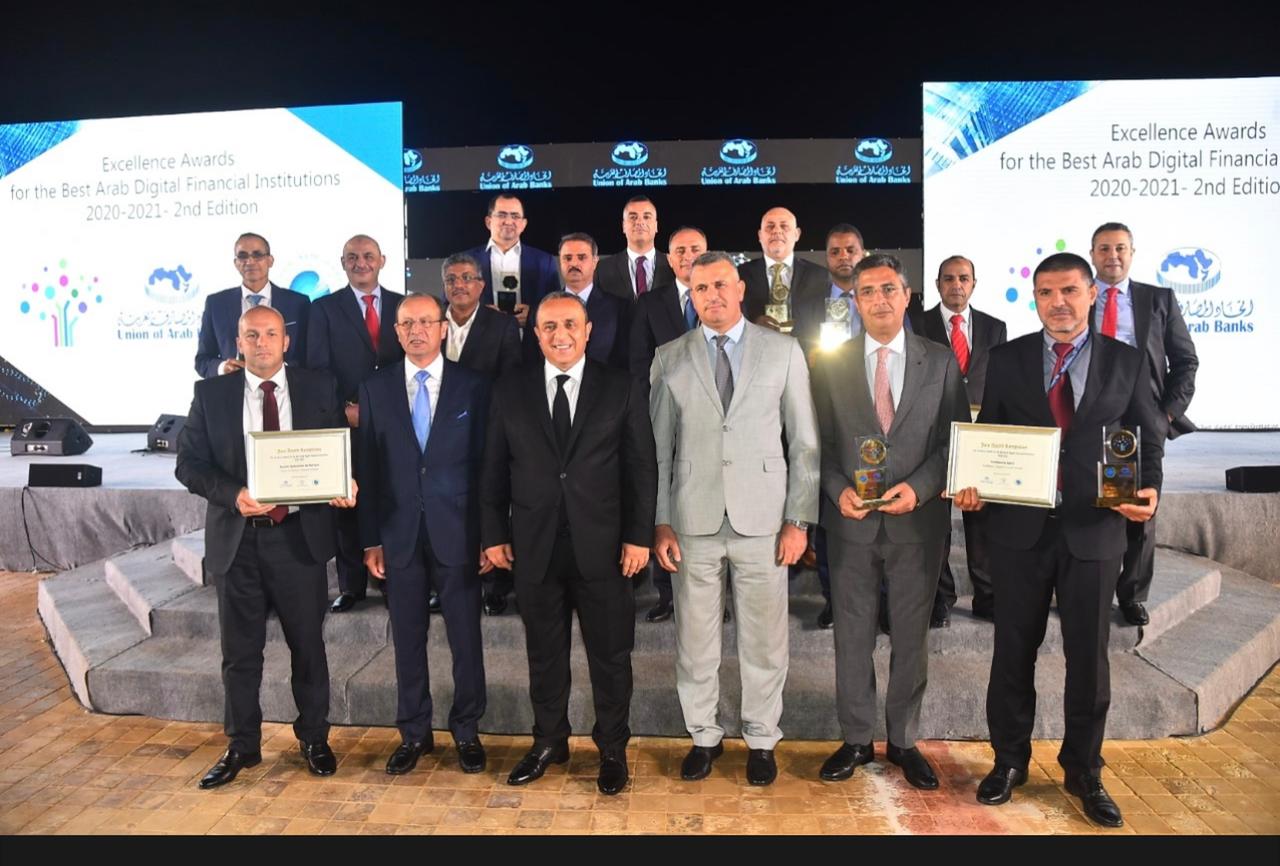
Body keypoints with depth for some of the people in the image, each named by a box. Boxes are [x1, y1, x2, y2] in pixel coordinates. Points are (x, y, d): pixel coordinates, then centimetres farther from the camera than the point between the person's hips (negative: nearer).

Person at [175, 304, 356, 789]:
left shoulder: (319, 388, 1)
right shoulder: (211, 393, 3)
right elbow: (188, 463, 0)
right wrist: (232, 494, -17)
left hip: (300, 534, -1)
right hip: (236, 536, 1)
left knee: (308, 644, 10)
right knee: (240, 650, 12)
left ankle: (314, 739, 28)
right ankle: (242, 745, 30)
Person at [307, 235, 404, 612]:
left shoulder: (403, 305, 10)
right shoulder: (324, 308, 6)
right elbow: (318, 369, 0)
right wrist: (343, 410, -11)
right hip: (346, 424, -1)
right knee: (347, 505, 4)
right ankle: (351, 585, 15)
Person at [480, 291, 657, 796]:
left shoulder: (622, 389, 0)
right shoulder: (509, 391, 4)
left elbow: (641, 468, -1)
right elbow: (494, 470, 6)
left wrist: (639, 536, -6)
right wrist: (494, 535, 3)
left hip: (601, 546, -1)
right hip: (534, 547, 2)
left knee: (611, 654, 10)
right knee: (544, 652, 14)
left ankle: (612, 749, 28)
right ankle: (548, 742, 33)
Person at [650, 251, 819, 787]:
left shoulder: (783, 352, 4)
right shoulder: (669, 359, 6)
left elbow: (804, 442, 3)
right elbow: (658, 447, 6)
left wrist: (799, 520, -3)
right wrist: (660, 522, 0)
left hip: (762, 521, -1)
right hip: (693, 521, 1)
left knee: (764, 640, 8)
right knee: (694, 639, 9)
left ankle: (761, 740, 27)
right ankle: (704, 736, 29)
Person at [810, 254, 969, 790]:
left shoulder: (940, 362, 3)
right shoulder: (831, 364, 3)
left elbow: (955, 439, 2)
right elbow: (820, 443, 4)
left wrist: (918, 488, -13)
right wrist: (839, 490, -12)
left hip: (917, 520, 0)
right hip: (851, 520, 0)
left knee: (911, 636, 11)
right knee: (852, 636, 8)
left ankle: (904, 741, 27)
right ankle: (856, 740, 24)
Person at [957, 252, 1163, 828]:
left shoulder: (1126, 362, 3)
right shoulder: (1007, 359, 3)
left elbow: (1148, 439, 6)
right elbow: (986, 435, 5)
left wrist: (1150, 489, -12)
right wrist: (973, 485, -11)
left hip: (1094, 529, 0)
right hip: (1019, 526, 0)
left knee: (1089, 656, 10)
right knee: (1014, 650, 11)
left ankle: (1084, 772, 30)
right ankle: (1009, 760, 29)